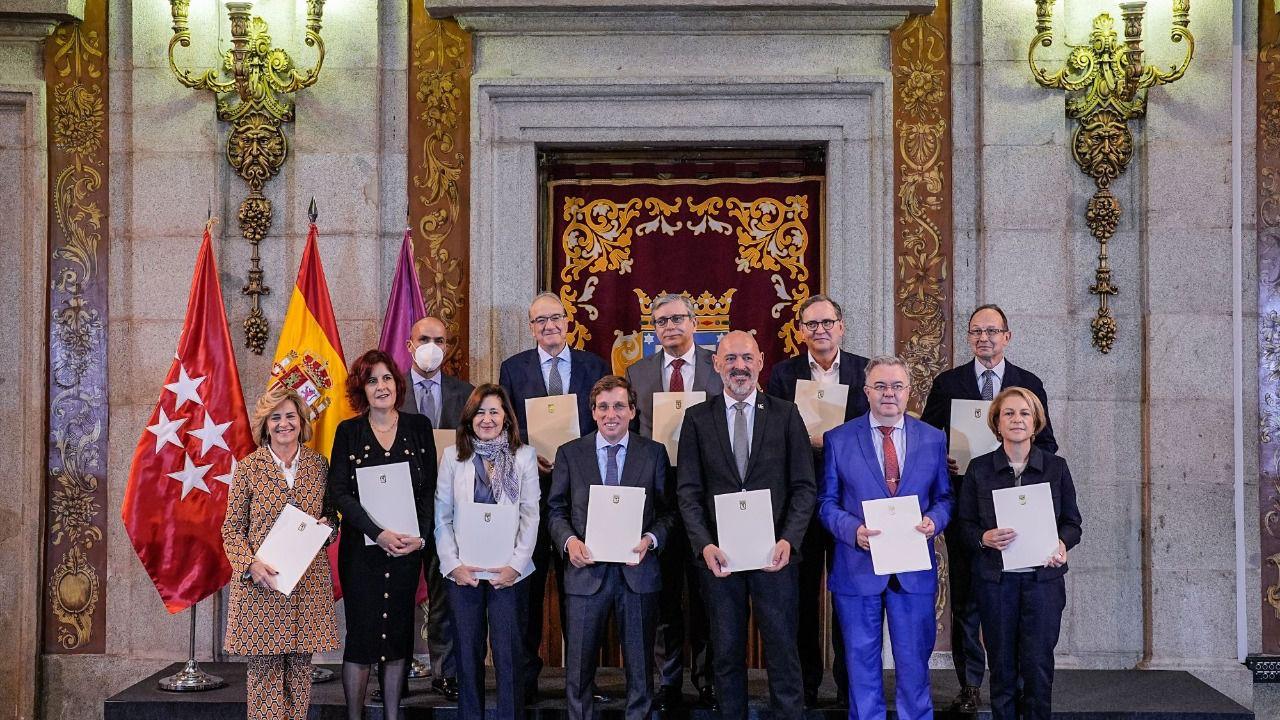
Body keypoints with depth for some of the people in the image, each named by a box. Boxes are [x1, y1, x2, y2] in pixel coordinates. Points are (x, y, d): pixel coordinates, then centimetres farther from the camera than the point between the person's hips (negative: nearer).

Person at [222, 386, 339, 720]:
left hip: (309, 582, 2)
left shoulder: (318, 464, 8)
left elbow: (330, 514, 19)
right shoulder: (248, 467, 1)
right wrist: (251, 564, -14)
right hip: (261, 583, -2)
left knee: (300, 667, 6)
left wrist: (327, 524, -5)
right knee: (264, 667, -1)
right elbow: (232, 528, 1)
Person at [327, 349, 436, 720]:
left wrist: (421, 536, -10)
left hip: (409, 547, 2)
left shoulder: (418, 427, 6)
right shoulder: (348, 431, 1)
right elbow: (339, 491, -6)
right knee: (360, 633, -1)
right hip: (362, 547, -2)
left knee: (399, 633, 7)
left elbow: (430, 488, 4)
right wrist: (379, 533, -17)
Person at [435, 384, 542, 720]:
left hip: (508, 572, -1)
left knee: (509, 652, 0)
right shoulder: (452, 456, 5)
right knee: (467, 651, 7)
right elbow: (441, 517, 2)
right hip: (463, 572, 1)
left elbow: (531, 515, -1)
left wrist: (516, 565, -10)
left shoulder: (524, 456, 3)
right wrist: (453, 564, -8)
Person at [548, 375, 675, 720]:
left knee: (640, 666, 9)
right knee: (578, 669, 7)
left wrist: (651, 540, -14)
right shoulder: (569, 453, 6)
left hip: (637, 572, 0)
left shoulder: (654, 453, 5)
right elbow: (556, 509, 6)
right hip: (586, 571, 0)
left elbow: (667, 511, 4)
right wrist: (569, 541, -12)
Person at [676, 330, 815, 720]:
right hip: (719, 555, 1)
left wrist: (788, 540, -12)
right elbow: (688, 491, 1)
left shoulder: (786, 415, 4)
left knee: (783, 653, 3)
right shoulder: (697, 418, 5)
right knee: (726, 655, 10)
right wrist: (704, 545, -12)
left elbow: (803, 486, 1)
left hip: (774, 554, -1)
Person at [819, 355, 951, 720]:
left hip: (914, 568, 1)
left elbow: (943, 496, 10)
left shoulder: (933, 439, 5)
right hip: (859, 567, -1)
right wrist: (853, 530, -17)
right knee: (862, 661, 9)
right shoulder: (838, 440, 0)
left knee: (914, 660, 10)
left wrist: (934, 520, -11)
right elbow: (827, 502, 1)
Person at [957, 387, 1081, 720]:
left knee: (1038, 665, -3)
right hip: (995, 579, 0)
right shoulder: (979, 469, 3)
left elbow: (1072, 523, 8)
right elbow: (965, 525, 4)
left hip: (1043, 577, 0)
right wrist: (984, 538, -17)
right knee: (1002, 667, 4)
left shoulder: (1056, 467, 5)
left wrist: (1061, 543, -13)